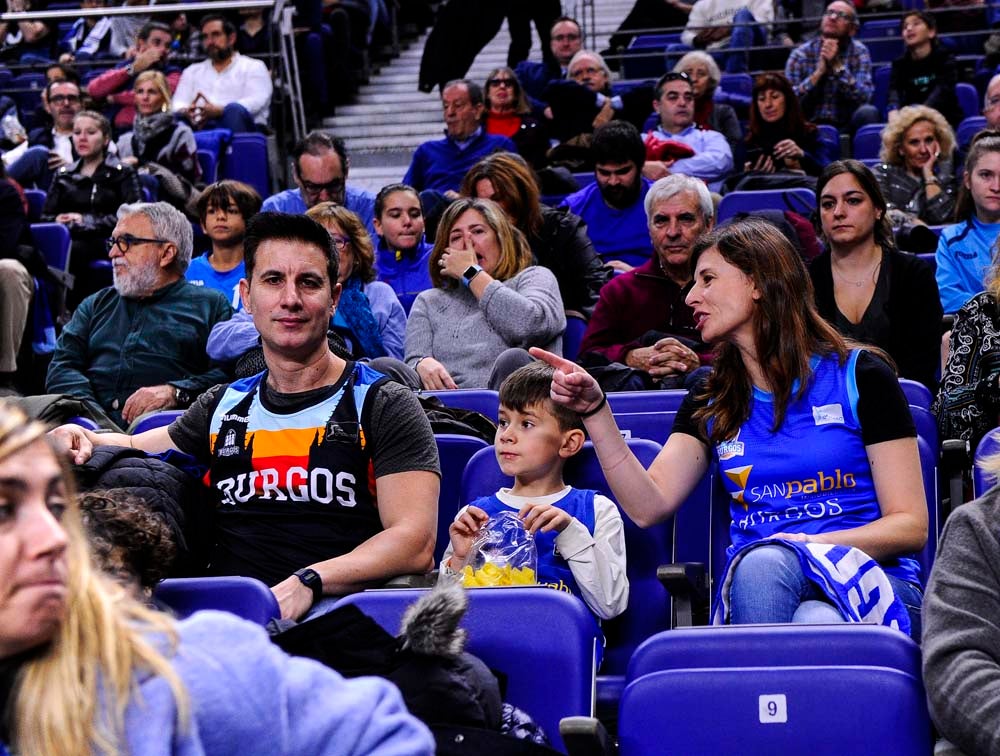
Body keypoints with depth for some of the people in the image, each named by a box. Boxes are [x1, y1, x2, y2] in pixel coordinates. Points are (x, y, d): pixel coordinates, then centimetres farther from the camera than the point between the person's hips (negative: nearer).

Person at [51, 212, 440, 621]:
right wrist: (82, 439, 16)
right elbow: (134, 448, 42)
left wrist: (308, 582, -20)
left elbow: (415, 543, -4)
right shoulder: (224, 406, 24)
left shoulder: (384, 405, 7)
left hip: (334, 616, -4)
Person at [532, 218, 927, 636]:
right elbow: (648, 506, 5)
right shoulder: (711, 403, 18)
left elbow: (910, 526, 0)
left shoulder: (858, 376, 4)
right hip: (756, 588, 3)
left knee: (817, 623, -40)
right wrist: (595, 411, -4)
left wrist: (812, 546, -16)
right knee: (761, 559, -36)